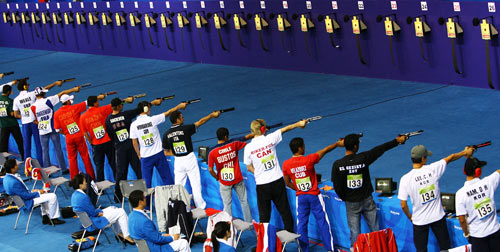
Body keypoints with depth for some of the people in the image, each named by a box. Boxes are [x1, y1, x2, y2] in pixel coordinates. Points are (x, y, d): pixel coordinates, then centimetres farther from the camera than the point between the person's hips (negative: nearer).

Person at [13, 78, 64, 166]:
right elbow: (45, 89, -2)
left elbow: (16, 115, 1)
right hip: (35, 122, -2)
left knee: (27, 146, 8)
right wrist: (56, 83, 5)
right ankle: (41, 164, 9)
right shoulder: (32, 94, -8)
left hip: (25, 123, 2)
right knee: (38, 144, 6)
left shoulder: (16, 100, -2)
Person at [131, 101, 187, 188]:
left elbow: (134, 143, 0)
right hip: (158, 154, -1)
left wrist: (139, 155, 13)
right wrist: (179, 106, 15)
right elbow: (168, 113, 2)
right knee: (167, 178, 9)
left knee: (146, 182, 8)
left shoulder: (134, 125, -6)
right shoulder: (152, 120, -11)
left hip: (145, 157, 1)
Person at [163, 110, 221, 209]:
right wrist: (212, 115, 10)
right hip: (190, 159, -3)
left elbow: (166, 153, 5)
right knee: (195, 184, 4)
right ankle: (201, 207, 9)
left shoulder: (166, 135, -2)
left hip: (178, 161, 3)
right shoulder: (185, 129, -12)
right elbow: (200, 122, 0)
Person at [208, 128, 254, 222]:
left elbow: (210, 170, -13)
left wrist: (217, 178, 5)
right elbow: (248, 137, 2)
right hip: (237, 179, 1)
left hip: (224, 182, -1)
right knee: (244, 201, 16)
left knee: (227, 204, 9)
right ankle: (249, 223, 24)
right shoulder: (233, 143, -13)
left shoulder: (212, 152, -14)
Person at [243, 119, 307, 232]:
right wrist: (299, 124, 18)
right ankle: (290, 234, 19)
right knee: (285, 211, 12)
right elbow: (285, 129, 7)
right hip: (277, 181, 0)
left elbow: (249, 168, 2)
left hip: (262, 184, 0)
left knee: (264, 215, 8)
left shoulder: (248, 147, -7)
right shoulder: (269, 139, -8)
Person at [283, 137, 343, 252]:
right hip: (314, 195, -2)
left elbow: (288, 183, 4)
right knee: (323, 222, 7)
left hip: (300, 197, 3)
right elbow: (325, 151, -3)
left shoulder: (286, 164, -8)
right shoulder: (309, 159, -17)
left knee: (301, 223, 10)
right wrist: (337, 143, 9)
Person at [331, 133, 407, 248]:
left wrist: (344, 198, 8)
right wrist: (397, 141, 9)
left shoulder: (337, 165, -15)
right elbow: (380, 149, -2)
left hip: (351, 203, 0)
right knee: (374, 228, 12)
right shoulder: (363, 158, -14)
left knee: (354, 231, 10)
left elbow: (337, 186, -11)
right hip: (367, 200, 0)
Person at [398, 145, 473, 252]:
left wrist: (409, 216, 8)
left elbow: (403, 205, -12)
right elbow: (450, 158, 6)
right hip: (438, 217, 1)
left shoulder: (405, 179, -15)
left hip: (419, 220, -1)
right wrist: (465, 152, 23)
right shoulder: (433, 169, -13)